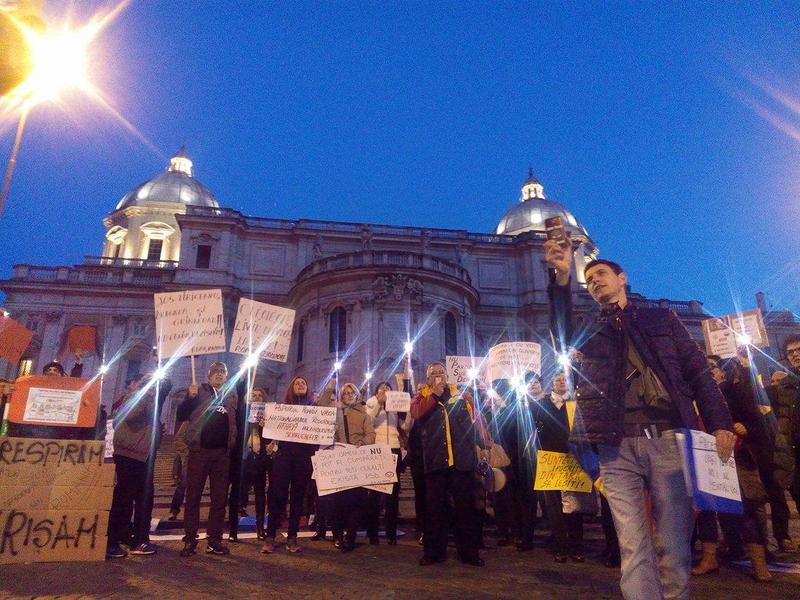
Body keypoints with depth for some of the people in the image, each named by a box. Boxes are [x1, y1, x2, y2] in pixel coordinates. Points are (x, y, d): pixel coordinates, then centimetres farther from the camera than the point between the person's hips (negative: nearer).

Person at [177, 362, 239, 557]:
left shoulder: (231, 394, 13)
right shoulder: (198, 391, 7)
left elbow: (237, 420, 12)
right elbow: (181, 416, 2)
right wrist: (189, 397, -13)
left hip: (222, 452, 2)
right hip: (199, 450, -2)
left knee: (219, 497, 5)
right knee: (193, 496, 1)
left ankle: (215, 540, 13)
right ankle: (190, 540, 10)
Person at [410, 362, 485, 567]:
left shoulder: (459, 394, 12)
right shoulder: (423, 396, 10)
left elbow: (472, 422, 13)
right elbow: (415, 413, -11)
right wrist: (434, 394, -12)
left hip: (462, 460, 1)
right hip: (435, 461, -1)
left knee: (464, 507, 5)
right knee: (434, 507, 6)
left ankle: (468, 552, 15)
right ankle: (433, 551, 17)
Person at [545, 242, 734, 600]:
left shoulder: (662, 319, 19)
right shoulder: (590, 330, 18)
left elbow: (697, 371, 12)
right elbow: (564, 337, -6)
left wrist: (719, 422, -2)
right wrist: (561, 278, -20)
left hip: (669, 439, 0)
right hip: (617, 446, 0)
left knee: (674, 543, 3)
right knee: (634, 547, -2)